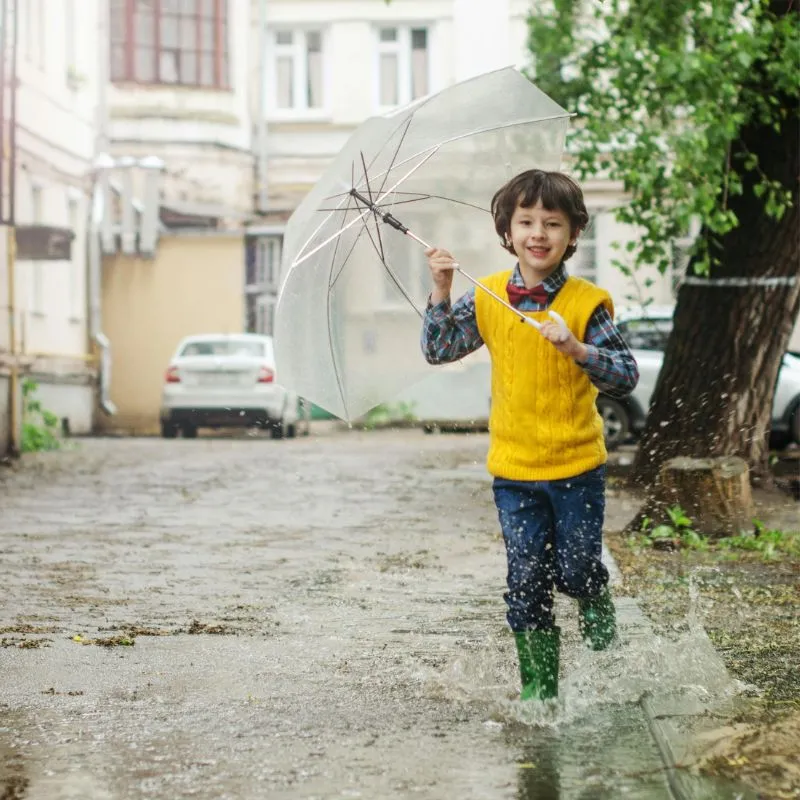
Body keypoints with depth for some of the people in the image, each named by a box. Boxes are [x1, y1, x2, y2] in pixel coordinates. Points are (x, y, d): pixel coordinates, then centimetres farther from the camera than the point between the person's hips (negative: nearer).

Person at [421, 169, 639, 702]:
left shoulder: (587, 302, -9)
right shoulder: (488, 298, 0)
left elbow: (626, 378, -12)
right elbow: (439, 350, 0)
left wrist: (575, 348, -28)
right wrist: (442, 292, -12)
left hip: (577, 465, -2)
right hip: (513, 468, 2)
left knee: (576, 571, 2)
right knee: (526, 581, 4)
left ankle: (600, 620, 36)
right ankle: (538, 683, 18)